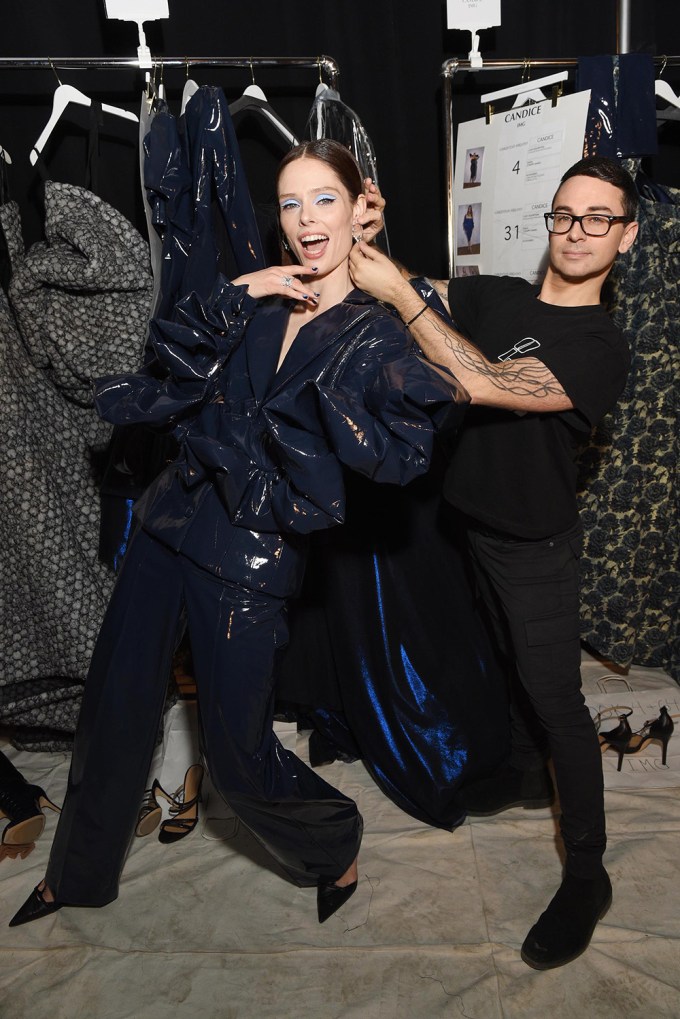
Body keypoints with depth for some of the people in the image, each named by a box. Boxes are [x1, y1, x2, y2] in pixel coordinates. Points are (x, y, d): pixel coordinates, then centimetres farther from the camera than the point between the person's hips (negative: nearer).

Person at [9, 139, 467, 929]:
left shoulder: (376, 337, -5)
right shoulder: (258, 303, 9)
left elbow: (400, 455, -17)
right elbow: (175, 363, 1)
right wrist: (232, 300, -9)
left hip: (253, 553, -5)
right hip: (173, 518, 5)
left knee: (237, 756, 2)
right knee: (115, 701, 15)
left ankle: (333, 848, 35)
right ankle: (79, 873, 40)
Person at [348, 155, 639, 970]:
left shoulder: (601, 348, -20)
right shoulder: (494, 297, -2)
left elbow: (480, 384, -32)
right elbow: (412, 294, -1)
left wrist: (397, 293, -30)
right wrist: (366, 236, -22)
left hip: (536, 546, -6)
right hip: (477, 527, 6)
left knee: (555, 697, 1)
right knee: (515, 665, 23)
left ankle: (587, 876, 16)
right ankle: (525, 772, 47)